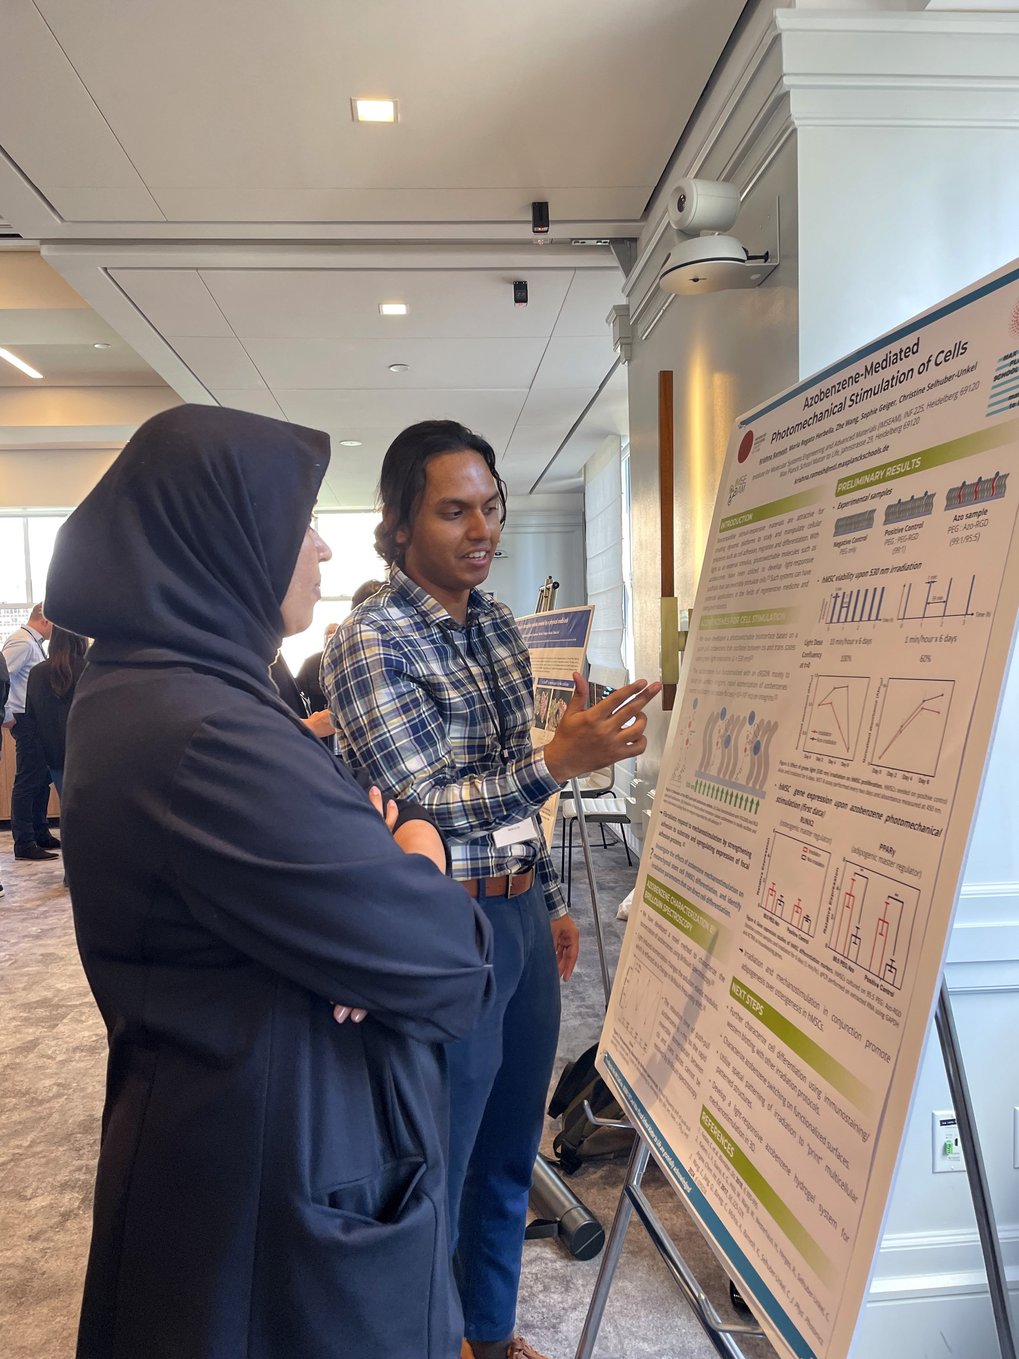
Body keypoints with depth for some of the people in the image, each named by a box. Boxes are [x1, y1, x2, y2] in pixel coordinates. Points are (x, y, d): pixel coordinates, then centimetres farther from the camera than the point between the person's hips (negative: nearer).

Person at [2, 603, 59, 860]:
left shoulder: (34, 642, 15)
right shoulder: (22, 642, -15)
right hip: (26, 721, -10)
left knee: (41, 779, 16)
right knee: (27, 782, -4)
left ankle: (40, 834, 27)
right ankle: (24, 844, 2)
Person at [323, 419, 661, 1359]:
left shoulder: (497, 624, 7)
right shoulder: (370, 642, -15)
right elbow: (415, 809, -20)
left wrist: (550, 899, 16)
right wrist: (556, 763, -31)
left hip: (522, 916, 7)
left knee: (511, 1153, 22)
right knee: (437, 1172, 10)